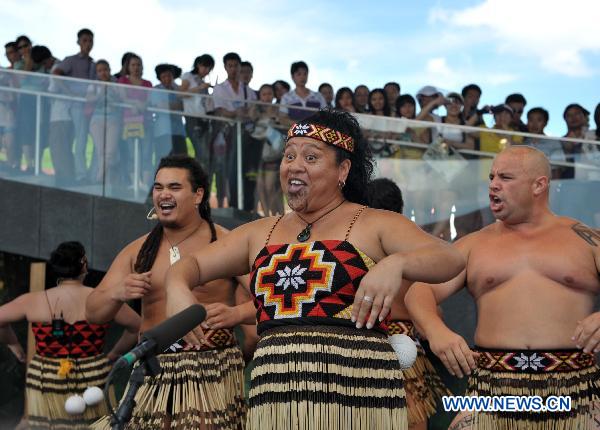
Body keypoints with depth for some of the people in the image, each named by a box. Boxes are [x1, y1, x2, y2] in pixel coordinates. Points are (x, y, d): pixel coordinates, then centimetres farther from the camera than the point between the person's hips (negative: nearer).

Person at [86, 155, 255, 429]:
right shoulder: (138, 251, 12)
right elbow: (92, 312, 10)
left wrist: (235, 313, -27)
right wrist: (117, 293, -12)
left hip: (211, 375, -3)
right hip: (152, 377, 4)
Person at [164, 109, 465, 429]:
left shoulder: (375, 224, 2)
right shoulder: (260, 233, 16)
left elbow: (450, 260, -8)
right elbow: (192, 264, 19)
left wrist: (395, 263, -28)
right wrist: (177, 289, -5)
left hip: (357, 389, -4)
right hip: (275, 393, 4)